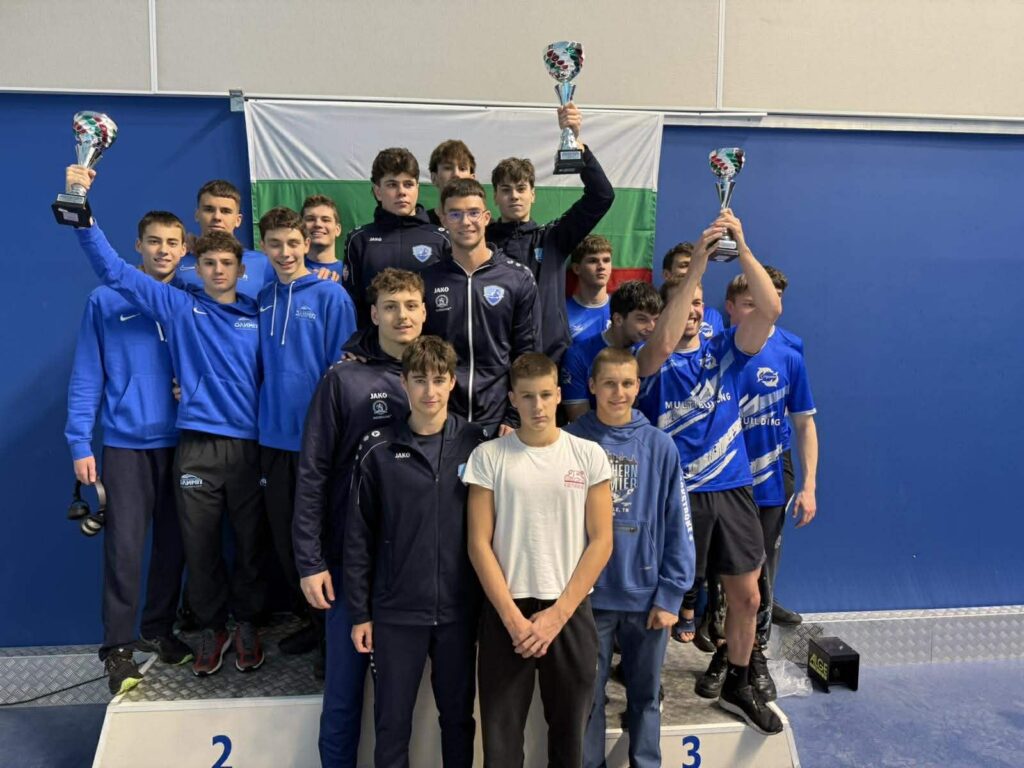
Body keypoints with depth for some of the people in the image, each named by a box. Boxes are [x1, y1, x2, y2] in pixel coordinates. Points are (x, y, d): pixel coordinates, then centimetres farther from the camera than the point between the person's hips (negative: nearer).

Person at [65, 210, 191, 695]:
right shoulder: (106, 301, 0)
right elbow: (86, 377, -1)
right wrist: (80, 443, -6)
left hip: (182, 441, 3)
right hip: (126, 443, -2)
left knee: (172, 543, 10)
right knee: (125, 547, -3)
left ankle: (159, 631, 27)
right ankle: (117, 648, 10)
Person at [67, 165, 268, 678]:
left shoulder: (258, 317, 9)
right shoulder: (177, 307, 6)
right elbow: (112, 270, -1)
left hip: (251, 444, 1)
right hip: (197, 447, 0)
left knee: (251, 541, 7)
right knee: (200, 543, 7)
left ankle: (246, 624, 28)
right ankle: (211, 627, 27)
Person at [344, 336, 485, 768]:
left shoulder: (475, 444, -2)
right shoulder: (379, 451, -5)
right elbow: (358, 537, -2)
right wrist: (359, 612, -2)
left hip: (459, 609, 1)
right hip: (396, 611, -1)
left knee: (458, 717, 16)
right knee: (392, 722, 12)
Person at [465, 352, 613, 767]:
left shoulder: (589, 455, 0)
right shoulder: (488, 456, -2)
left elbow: (600, 542, -1)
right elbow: (479, 543, -4)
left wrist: (558, 613, -8)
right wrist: (513, 617, -10)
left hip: (571, 611, 1)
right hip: (505, 611, -1)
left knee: (569, 730, 13)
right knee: (501, 735, 8)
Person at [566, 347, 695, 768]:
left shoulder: (660, 445, -3)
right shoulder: (572, 441, -5)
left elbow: (678, 526, -2)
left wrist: (671, 594, -4)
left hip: (648, 596, 1)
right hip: (589, 595, -1)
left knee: (645, 695, 17)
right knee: (588, 696, 13)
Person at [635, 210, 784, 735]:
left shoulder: (724, 349, 6)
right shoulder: (651, 358, -4)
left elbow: (770, 309, -9)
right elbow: (662, 344, -29)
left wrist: (742, 247, -19)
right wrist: (697, 262, -30)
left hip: (732, 489, 4)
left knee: (746, 596, 10)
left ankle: (736, 685, 30)